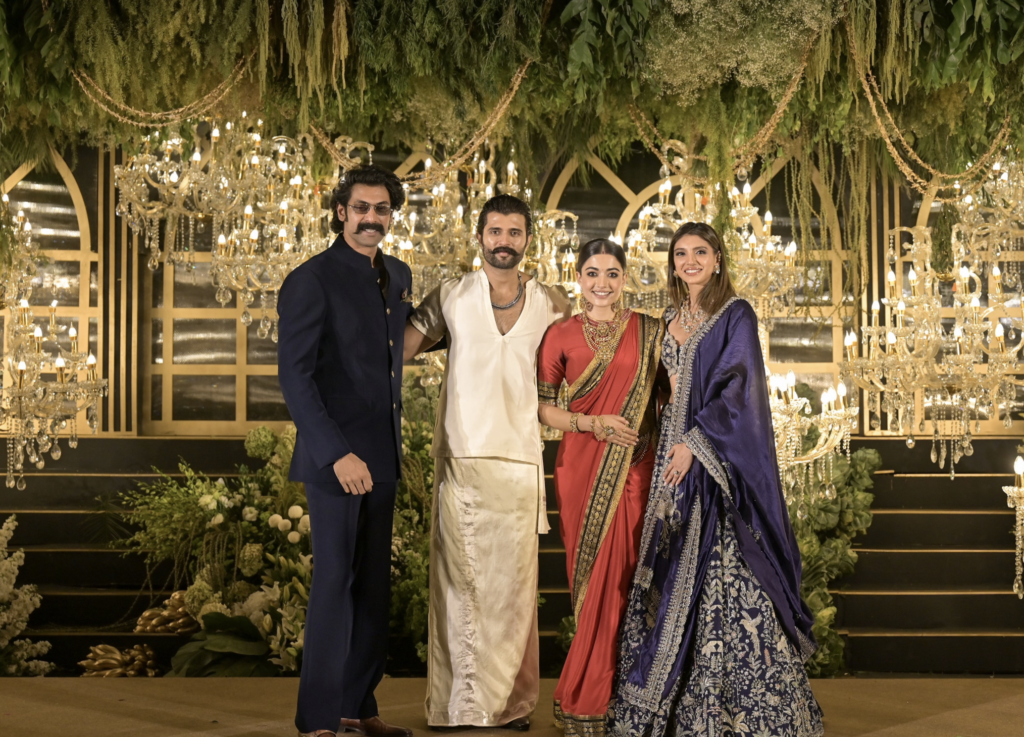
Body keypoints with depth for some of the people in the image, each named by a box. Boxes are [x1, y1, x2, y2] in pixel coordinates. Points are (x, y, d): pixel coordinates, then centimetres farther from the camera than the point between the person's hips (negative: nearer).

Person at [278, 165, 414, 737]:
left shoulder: (398, 276, 12)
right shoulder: (312, 282, -11)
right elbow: (294, 376, -16)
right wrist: (337, 454, -22)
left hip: (382, 458, 7)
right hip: (337, 459, -7)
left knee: (375, 587, 10)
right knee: (336, 583, -3)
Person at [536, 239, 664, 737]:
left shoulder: (650, 332, 8)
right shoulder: (562, 336, 5)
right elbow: (542, 409, 4)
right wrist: (592, 424, -9)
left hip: (635, 469, 1)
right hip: (582, 469, -1)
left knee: (626, 576, -2)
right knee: (594, 578, -1)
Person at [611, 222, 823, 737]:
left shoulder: (736, 315, -4)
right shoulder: (672, 320, 15)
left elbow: (736, 386, -12)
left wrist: (696, 442, -17)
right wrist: (672, 442, 10)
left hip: (720, 457, -7)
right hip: (676, 453, 7)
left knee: (725, 565, -9)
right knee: (675, 571, 5)